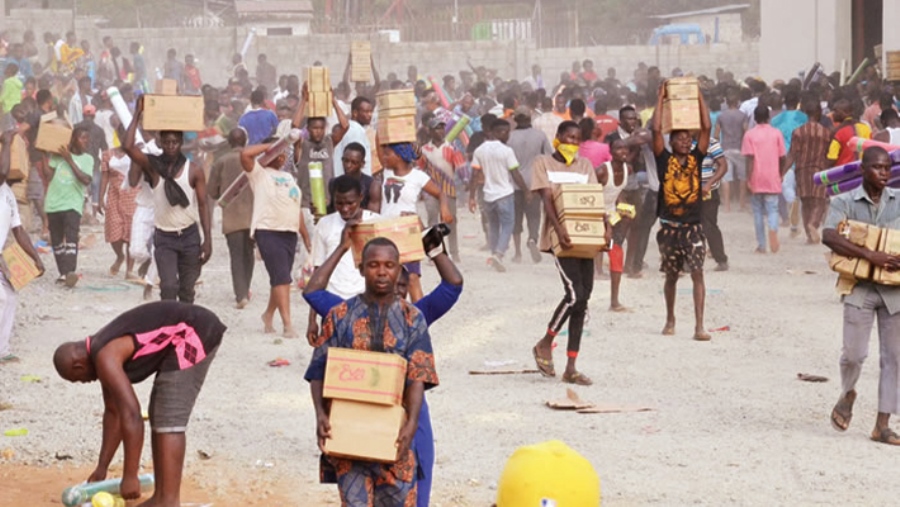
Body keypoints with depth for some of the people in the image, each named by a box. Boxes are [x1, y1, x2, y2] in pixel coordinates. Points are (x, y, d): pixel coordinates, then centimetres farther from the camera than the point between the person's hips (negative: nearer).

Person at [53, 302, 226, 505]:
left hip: (194, 335, -11)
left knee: (169, 419, -11)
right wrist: (101, 468, 24)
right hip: (188, 336, 11)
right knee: (159, 416, 14)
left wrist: (129, 476, -18)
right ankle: (161, 499, 16)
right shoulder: (103, 352, 13)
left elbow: (131, 415, -23)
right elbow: (114, 411, 21)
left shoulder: (105, 358, -17)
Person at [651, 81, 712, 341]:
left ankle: (699, 326, -13)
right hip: (669, 227, 0)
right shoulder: (664, 160, 1)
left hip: (693, 226, 0)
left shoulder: (696, 159, 5)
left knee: (697, 273, -10)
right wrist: (661, 97, -4)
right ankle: (670, 319, 31)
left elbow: (706, 127, -2)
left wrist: (699, 96, -1)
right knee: (671, 276, 13)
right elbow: (657, 130, -8)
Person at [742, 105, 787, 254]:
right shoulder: (776, 133, 1)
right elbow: (782, 157, 3)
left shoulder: (750, 134, -3)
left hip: (756, 180, -1)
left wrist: (749, 179, -8)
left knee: (758, 212, 9)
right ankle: (773, 230, -28)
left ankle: (761, 245, 9)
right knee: (772, 209, 3)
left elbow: (750, 158, -9)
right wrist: (780, 174, 18)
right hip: (772, 179, 1)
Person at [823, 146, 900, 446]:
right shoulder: (845, 202, -3)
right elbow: (829, 236, -19)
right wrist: (870, 255, -27)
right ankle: (848, 395, 26)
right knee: (854, 353, -8)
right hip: (860, 286, -3)